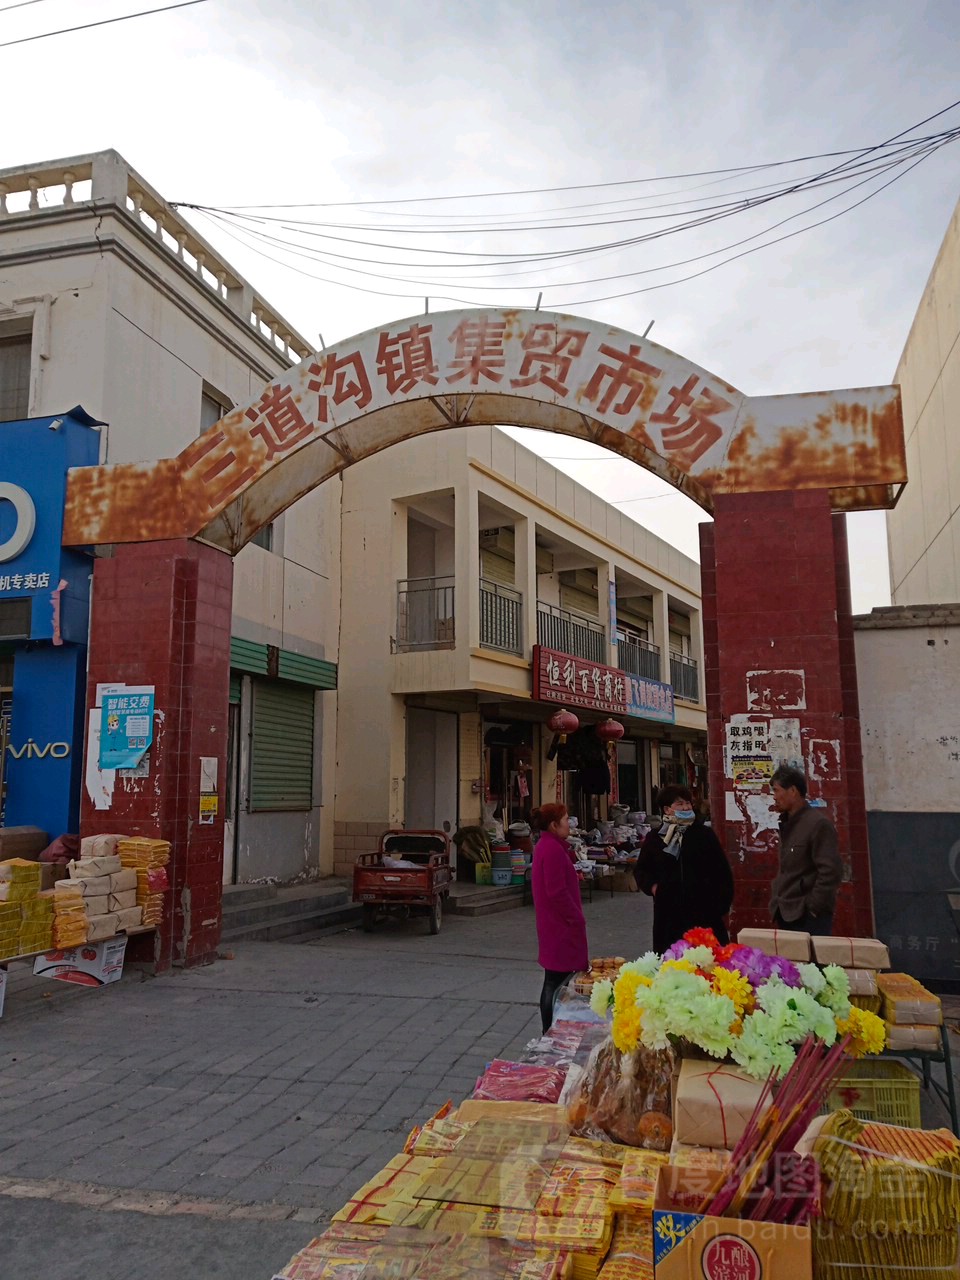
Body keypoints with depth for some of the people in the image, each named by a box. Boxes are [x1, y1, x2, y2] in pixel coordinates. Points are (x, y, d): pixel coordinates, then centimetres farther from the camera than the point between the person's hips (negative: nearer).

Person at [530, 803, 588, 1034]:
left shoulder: (545, 846, 12)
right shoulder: (553, 849, -21)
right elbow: (557, 892, -22)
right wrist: (576, 918, -15)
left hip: (552, 923, 11)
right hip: (561, 925, -11)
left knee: (553, 980, 17)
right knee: (557, 981, -4)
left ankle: (550, 1032, 25)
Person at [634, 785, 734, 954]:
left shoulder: (705, 834, 3)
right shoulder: (655, 838, 7)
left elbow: (722, 871, 4)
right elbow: (640, 870, 16)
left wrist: (722, 901, -1)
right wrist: (652, 886, -1)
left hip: (702, 910, -1)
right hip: (668, 912, 1)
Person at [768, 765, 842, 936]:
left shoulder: (818, 824, -13)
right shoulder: (788, 824, 14)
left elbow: (831, 871, -18)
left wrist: (813, 908, -16)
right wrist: (777, 903, 11)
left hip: (808, 918, -8)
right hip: (786, 915, 8)